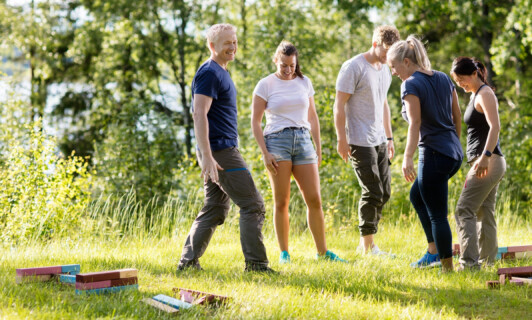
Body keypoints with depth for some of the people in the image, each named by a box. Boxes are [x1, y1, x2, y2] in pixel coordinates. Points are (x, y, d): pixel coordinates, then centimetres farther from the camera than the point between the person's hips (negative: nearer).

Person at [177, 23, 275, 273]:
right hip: (220, 151, -10)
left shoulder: (220, 73, 19)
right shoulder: (209, 73, -12)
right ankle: (256, 263, -6)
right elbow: (199, 115, -21)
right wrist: (207, 156, -27)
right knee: (253, 205, -8)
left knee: (215, 210, 11)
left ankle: (188, 261, 11)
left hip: (219, 152, 10)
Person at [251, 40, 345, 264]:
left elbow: (312, 117, 19)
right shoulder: (266, 85, 1)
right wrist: (265, 153, -9)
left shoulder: (304, 82, 12)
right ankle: (284, 253, 6)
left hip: (303, 140, 3)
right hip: (277, 140, -3)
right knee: (282, 201, -2)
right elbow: (255, 122, -1)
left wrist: (318, 147, 14)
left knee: (314, 199, -2)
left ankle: (322, 251, 6)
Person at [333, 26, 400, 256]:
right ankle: (367, 246, 2)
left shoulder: (385, 69, 14)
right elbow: (339, 105, -12)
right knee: (372, 193, -8)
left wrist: (389, 137, 22)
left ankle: (366, 243, 17)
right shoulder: (353, 67, -11)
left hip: (379, 140, 8)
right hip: (360, 141, -8)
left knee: (384, 192, 8)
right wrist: (341, 139, -16)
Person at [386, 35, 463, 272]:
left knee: (437, 215, 0)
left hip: (434, 154, -9)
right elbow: (457, 117, 14)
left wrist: (408, 158, -24)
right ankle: (435, 251, 26)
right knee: (416, 195, 26)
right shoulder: (443, 79, 11)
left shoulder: (411, 85, -11)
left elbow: (415, 123, -20)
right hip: (454, 153, 9)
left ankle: (447, 267, 4)